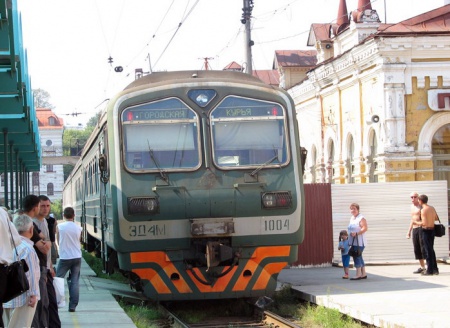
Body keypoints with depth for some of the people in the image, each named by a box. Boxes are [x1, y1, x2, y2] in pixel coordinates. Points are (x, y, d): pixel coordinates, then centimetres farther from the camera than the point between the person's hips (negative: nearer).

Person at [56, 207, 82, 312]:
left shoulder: (59, 227, -5)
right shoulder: (78, 228, 1)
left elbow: (58, 242, 7)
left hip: (64, 257, -2)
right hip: (77, 257, 2)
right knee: (75, 282, 3)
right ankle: (73, 306, -1)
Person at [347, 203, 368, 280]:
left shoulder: (361, 218, -9)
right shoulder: (352, 218, 18)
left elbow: (365, 228, -19)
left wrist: (356, 233, -28)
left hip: (359, 242, -9)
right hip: (353, 242, 9)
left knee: (357, 257, -12)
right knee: (359, 257, 11)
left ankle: (358, 275, -10)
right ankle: (364, 274, 18)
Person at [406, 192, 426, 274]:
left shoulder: (421, 206, -7)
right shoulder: (412, 206, 18)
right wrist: (409, 231, 24)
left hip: (421, 228, -8)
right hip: (414, 229, 8)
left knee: (424, 248, -10)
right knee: (417, 249, 7)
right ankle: (422, 267, 14)